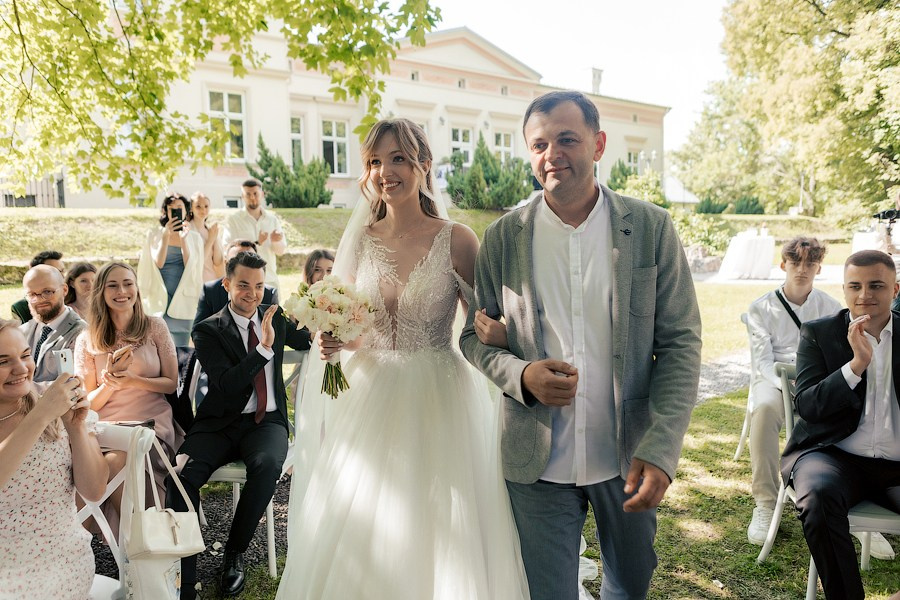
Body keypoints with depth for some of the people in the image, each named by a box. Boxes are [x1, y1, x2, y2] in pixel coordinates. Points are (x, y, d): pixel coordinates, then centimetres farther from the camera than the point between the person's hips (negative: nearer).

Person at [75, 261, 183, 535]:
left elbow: (171, 383, 2)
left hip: (152, 423, -2)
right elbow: (88, 404, 6)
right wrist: (109, 382, -14)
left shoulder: (154, 327, 3)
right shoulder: (87, 340, 6)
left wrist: (132, 381, -15)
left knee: (115, 463, -30)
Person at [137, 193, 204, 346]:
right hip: (158, 298, 0)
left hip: (183, 299, 1)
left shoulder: (194, 237, 6)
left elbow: (191, 268, -4)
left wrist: (184, 239, -12)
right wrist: (166, 235, -15)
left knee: (181, 349, 2)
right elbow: (158, 262, -7)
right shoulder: (154, 234, 5)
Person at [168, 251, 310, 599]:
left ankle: (235, 552, -9)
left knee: (267, 465, -32)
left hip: (267, 421, 1)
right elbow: (227, 384, -14)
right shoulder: (209, 330, -1)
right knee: (182, 473, -28)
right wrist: (264, 347, -24)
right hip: (221, 423, -1)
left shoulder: (275, 318, 11)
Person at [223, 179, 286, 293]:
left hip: (270, 280, 3)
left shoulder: (272, 219, 11)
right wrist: (257, 243, -19)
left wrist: (275, 241, -14)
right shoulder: (233, 220, 1)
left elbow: (281, 251, 8)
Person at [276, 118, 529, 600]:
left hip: (438, 401, -3)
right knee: (361, 538, 13)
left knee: (438, 536, 7)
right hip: (371, 397, 4)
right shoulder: (361, 240, 3)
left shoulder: (456, 240, -8)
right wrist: (333, 340, -8)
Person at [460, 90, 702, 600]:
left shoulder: (651, 227, -5)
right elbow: (475, 337, 3)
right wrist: (521, 375, -19)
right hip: (538, 466, -1)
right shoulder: (503, 237, -3)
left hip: (630, 460, 1)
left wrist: (662, 448, -15)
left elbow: (681, 341, -5)